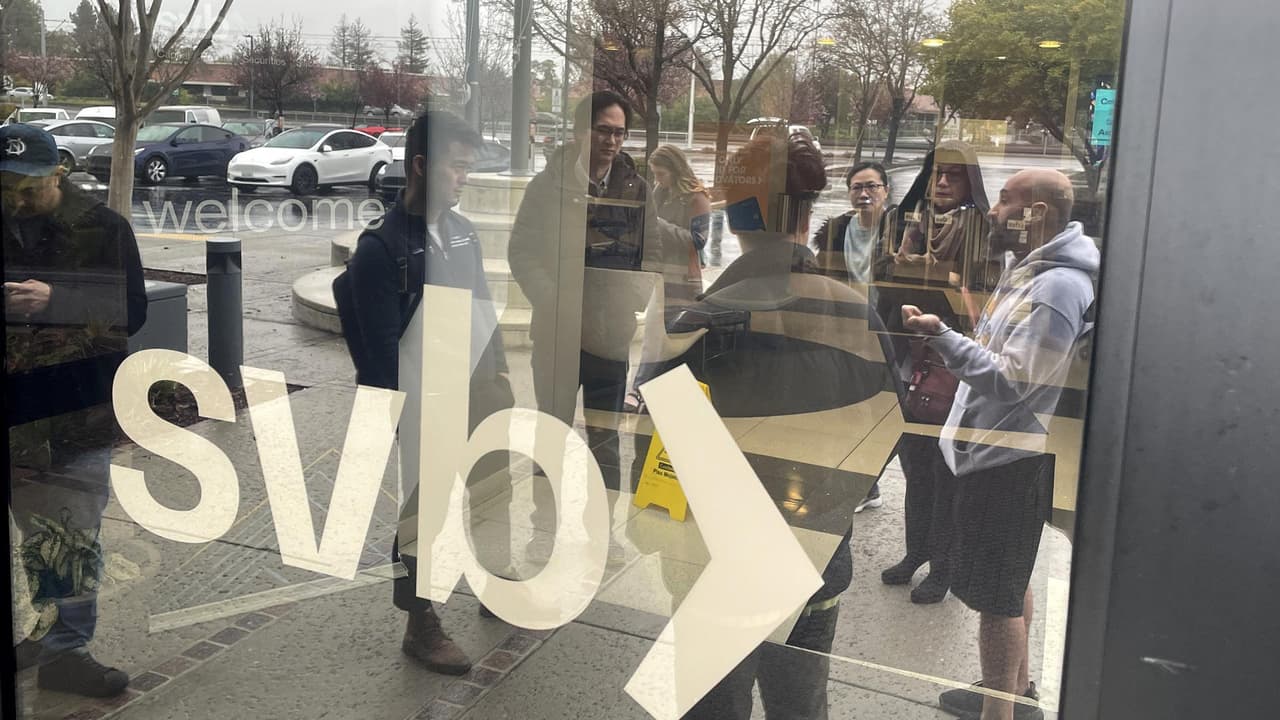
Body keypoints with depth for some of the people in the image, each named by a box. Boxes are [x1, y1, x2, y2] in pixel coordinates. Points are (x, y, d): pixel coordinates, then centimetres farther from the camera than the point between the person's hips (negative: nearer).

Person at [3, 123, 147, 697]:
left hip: (79, 413, -2)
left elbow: (132, 311, -9)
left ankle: (62, 646, 14)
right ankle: (56, 641, 20)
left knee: (73, 537, 3)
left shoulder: (101, 228, -4)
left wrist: (56, 300, -21)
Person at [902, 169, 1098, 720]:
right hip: (999, 450, 11)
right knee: (1012, 581, 22)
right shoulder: (1028, 270, 11)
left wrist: (941, 335, -26)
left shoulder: (1058, 285, -22)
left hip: (1009, 461, -11)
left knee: (996, 593, -1)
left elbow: (1012, 380, -25)